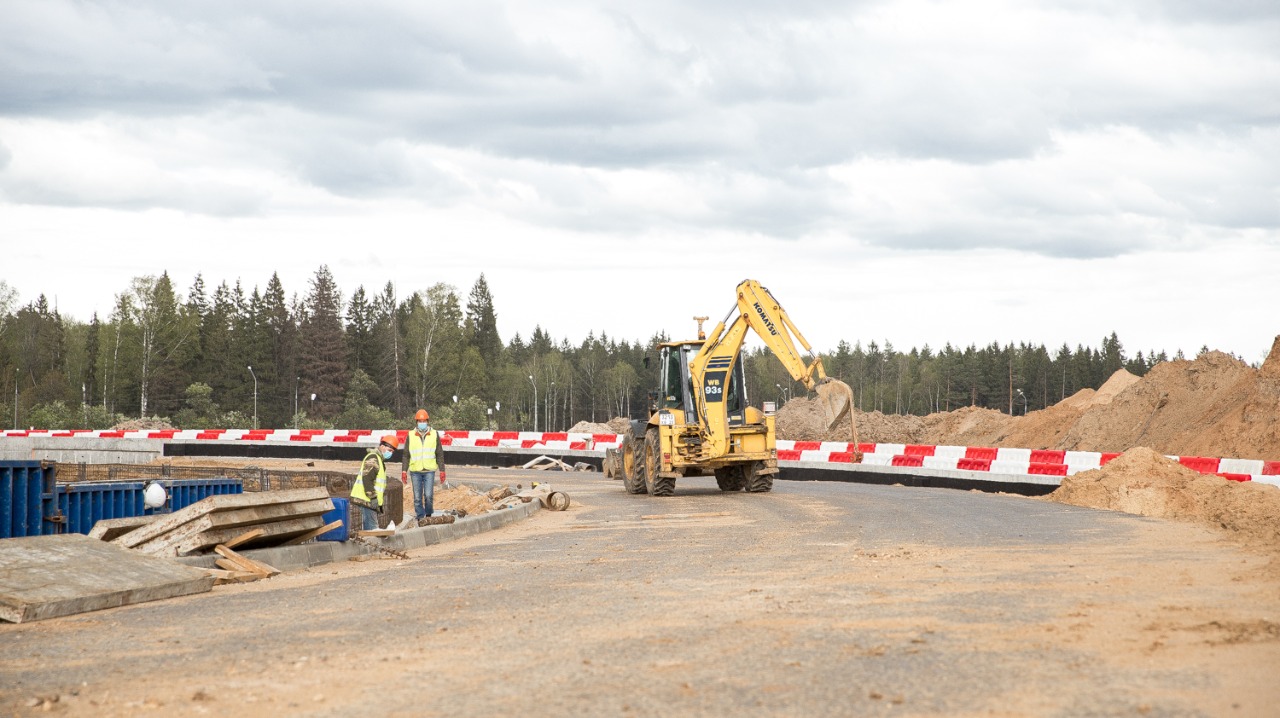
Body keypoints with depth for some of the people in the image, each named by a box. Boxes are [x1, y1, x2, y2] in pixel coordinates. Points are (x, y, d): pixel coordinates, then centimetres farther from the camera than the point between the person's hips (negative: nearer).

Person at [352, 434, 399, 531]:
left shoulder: (379, 459, 21)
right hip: (366, 499, -11)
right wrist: (373, 498, -22)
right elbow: (367, 479, -21)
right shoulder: (373, 458, -13)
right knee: (371, 527, -14)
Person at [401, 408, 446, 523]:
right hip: (415, 471, 1)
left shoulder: (434, 435, 3)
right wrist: (404, 471, 0)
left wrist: (442, 471, 4)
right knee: (417, 498, 2)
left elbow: (439, 455, 7)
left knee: (428, 495, -8)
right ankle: (420, 519, 10)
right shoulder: (411, 435, 4)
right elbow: (406, 455, 7)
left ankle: (429, 515, 13)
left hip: (429, 471, -1)